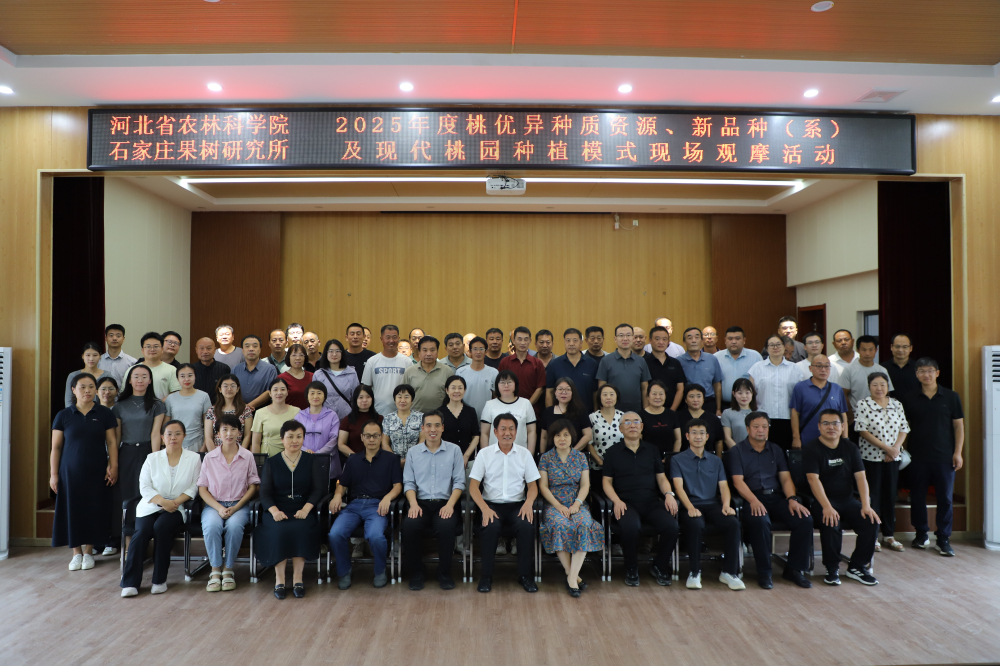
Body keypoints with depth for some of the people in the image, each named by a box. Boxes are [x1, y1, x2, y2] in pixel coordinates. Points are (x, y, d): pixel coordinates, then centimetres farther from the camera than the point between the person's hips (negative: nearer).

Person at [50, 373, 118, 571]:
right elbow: (56, 447, 3)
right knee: (73, 510, 4)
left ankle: (88, 552, 18)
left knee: (94, 510, 4)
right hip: (70, 472, 0)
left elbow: (111, 442, 1)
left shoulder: (105, 414, 1)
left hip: (96, 472, 0)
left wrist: (113, 467, -7)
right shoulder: (63, 416, 2)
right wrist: (53, 474, -1)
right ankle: (76, 552, 18)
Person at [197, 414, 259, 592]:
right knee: (212, 526, -32)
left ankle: (228, 569, -13)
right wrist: (219, 508, -12)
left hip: (239, 505, -1)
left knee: (234, 526, -33)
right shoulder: (209, 457, 5)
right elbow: (202, 488, 4)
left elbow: (253, 487, 4)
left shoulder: (247, 457, 4)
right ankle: (215, 570, -14)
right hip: (214, 504, 1)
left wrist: (236, 507, -10)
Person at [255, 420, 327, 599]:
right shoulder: (271, 463, 12)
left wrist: (306, 509, -15)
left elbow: (318, 489, 2)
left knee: (300, 529, -30)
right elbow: (265, 493, 3)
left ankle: (298, 578, -19)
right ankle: (279, 579, -19)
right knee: (280, 530, -30)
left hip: (302, 510, 0)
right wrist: (274, 510, -17)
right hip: (277, 510, 0)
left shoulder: (310, 461, 11)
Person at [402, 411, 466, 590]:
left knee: (446, 527, -33)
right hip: (421, 503, 1)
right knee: (409, 526, -30)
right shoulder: (413, 452, 13)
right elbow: (408, 483, 8)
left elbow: (459, 482, 4)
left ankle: (444, 573, -8)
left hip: (444, 503, -1)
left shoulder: (454, 450, 9)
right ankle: (416, 573, -5)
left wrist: (450, 505, -12)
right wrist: (413, 504, -10)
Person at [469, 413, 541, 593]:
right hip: (492, 504, -1)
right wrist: (484, 508, -18)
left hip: (517, 504, 1)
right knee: (491, 526, -32)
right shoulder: (484, 454, 5)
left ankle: (525, 574, -9)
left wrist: (529, 502, -13)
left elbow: (532, 485, 9)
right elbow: (473, 486, -1)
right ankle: (486, 575, -12)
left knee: (527, 526, -29)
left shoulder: (525, 454, 10)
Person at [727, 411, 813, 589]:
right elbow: (738, 481, -7)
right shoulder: (737, 451, 4)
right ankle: (764, 572, -18)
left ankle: (794, 569, -4)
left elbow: (785, 478, 12)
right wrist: (753, 501, -24)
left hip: (776, 496, 5)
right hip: (751, 498, -5)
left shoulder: (776, 450, 19)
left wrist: (792, 499, -8)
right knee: (760, 521, -36)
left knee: (805, 519, -20)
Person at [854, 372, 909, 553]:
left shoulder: (896, 404, 8)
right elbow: (863, 431, -11)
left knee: (890, 495, 9)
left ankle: (889, 535, 20)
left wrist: (896, 448, -8)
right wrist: (885, 447, -15)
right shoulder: (863, 405, -5)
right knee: (873, 496, 1)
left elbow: (904, 428, 7)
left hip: (893, 457, 4)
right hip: (871, 457, -4)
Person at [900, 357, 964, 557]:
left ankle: (944, 539, 11)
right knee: (917, 497, 7)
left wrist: (958, 452, -3)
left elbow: (959, 426, 3)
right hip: (917, 456, 1)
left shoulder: (951, 397, 3)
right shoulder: (909, 399, 5)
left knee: (945, 498, 1)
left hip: (944, 457, -1)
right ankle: (921, 534, 20)